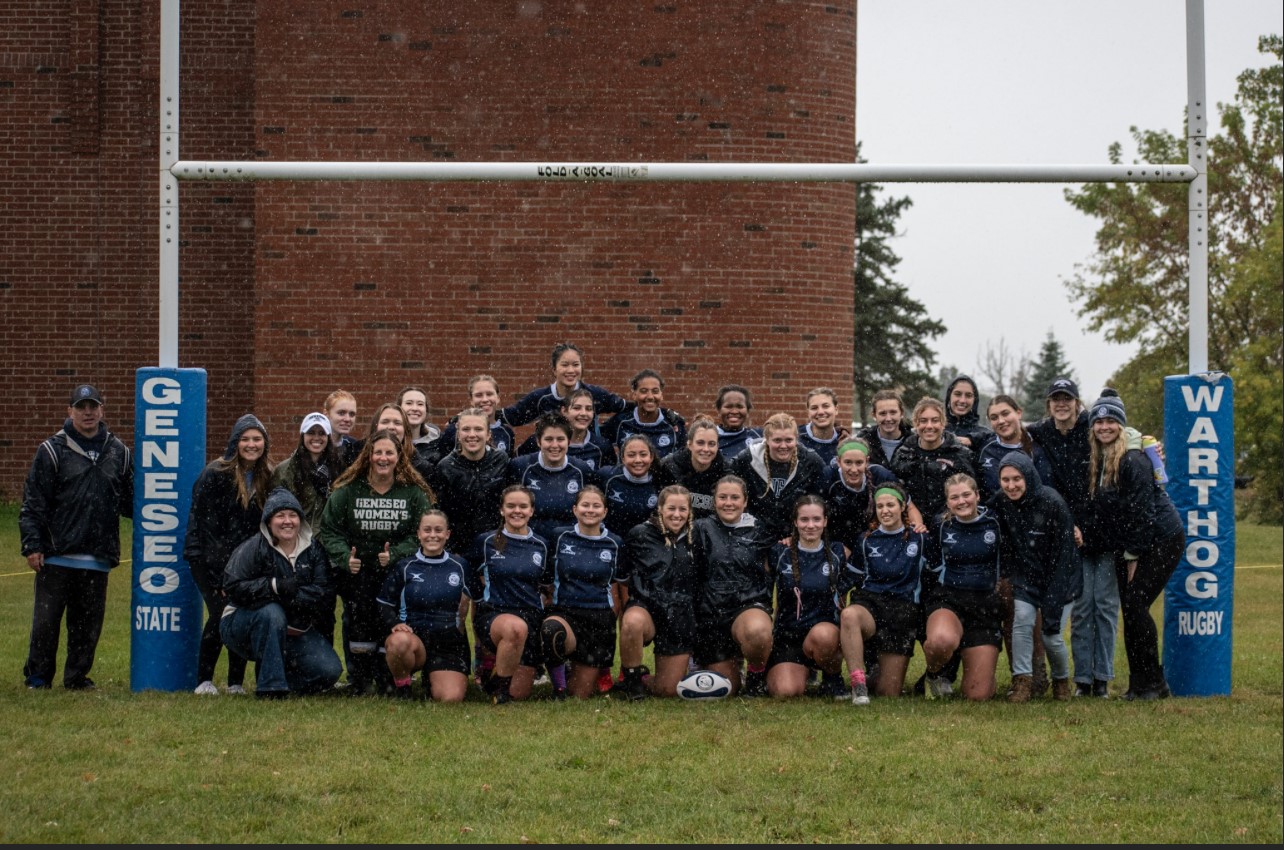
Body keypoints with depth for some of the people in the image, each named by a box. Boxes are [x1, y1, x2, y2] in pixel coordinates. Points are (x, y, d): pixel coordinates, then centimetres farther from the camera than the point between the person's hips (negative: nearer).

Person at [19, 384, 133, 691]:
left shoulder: (118, 452, 11)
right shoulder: (52, 450, 0)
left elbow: (129, 501, 18)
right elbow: (33, 502, -2)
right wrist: (32, 545, -7)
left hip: (97, 559, 3)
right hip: (56, 556, -3)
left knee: (88, 622, 7)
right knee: (46, 620, 1)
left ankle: (77, 676, 19)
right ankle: (37, 676, 14)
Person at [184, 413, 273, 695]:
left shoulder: (266, 477, 6)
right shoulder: (216, 474, -11)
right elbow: (208, 525, -13)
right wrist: (222, 575, -15)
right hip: (209, 558, -5)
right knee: (221, 614, -16)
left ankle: (237, 681, 7)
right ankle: (204, 679, -4)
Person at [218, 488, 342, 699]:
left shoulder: (313, 549, 2)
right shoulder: (253, 548, -10)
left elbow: (325, 593, -9)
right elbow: (233, 587, -21)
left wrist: (295, 593, -27)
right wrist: (274, 586, -30)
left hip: (294, 629, 4)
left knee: (330, 670, -16)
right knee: (271, 612, -38)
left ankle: (284, 681, 13)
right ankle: (269, 687, -28)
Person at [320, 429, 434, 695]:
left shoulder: (414, 492, 3)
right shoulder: (347, 490, 2)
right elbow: (329, 530, 2)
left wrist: (395, 554, -16)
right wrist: (345, 558, -15)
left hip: (397, 571, 0)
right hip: (355, 570, 0)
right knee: (357, 621, -11)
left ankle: (386, 678, 4)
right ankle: (358, 678, 4)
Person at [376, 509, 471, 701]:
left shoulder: (459, 566, 10)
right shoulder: (404, 567, 6)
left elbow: (467, 603, 19)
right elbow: (384, 604, 6)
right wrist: (395, 623, -12)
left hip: (450, 643, 1)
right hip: (414, 636, -1)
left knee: (452, 698, -22)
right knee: (399, 641, -40)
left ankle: (430, 682, 16)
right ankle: (401, 685, -7)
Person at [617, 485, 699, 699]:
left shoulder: (693, 538, 11)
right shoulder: (639, 535, 1)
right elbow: (621, 576, 5)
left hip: (680, 616, 3)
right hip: (645, 608, -3)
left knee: (668, 690, -2)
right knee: (633, 622, -41)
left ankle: (642, 681, 34)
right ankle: (631, 679, -15)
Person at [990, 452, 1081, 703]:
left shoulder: (1052, 503, -23)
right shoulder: (1000, 503, -10)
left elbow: (1063, 554, -20)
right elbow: (1003, 545, 2)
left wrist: (1052, 603, -21)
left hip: (1060, 579, -3)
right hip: (1026, 577, 3)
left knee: (1051, 635, -7)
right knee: (1022, 621, -16)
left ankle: (1061, 681, 19)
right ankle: (1022, 682, -7)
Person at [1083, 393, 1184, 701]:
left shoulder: (1133, 460, -16)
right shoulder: (1096, 463, 8)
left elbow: (1143, 510, -18)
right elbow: (1098, 511, 13)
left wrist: (1133, 555, -15)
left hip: (1162, 540, -8)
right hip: (1127, 547, 8)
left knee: (1135, 604, -14)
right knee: (1128, 609, 3)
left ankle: (1152, 682, -5)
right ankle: (1139, 683, 9)